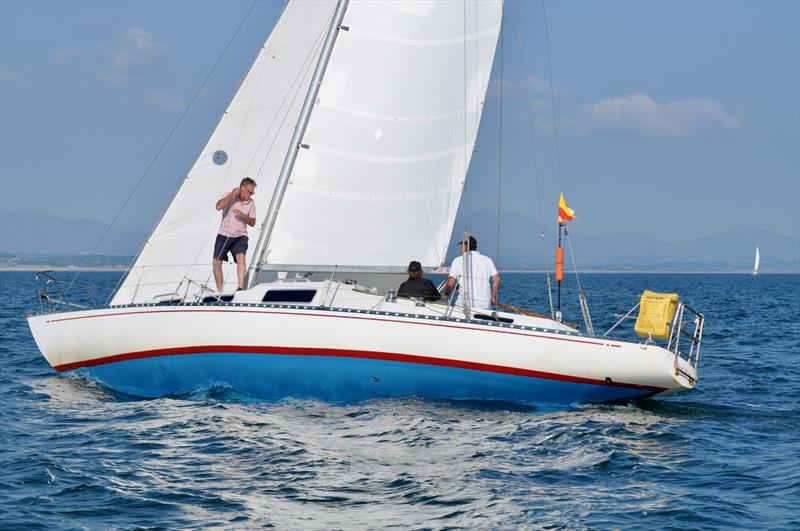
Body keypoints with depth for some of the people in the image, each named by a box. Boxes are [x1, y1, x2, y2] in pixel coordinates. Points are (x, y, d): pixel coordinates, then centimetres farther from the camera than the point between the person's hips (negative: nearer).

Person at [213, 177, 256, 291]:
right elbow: (219, 206, -22)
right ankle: (219, 291, 11)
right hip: (224, 234, 0)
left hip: (240, 236, 0)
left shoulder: (251, 203, 3)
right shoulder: (229, 196, -4)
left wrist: (242, 215, -14)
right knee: (217, 262, -1)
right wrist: (232, 194, -22)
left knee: (240, 257, -26)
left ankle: (241, 287, -34)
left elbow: (252, 223, 5)